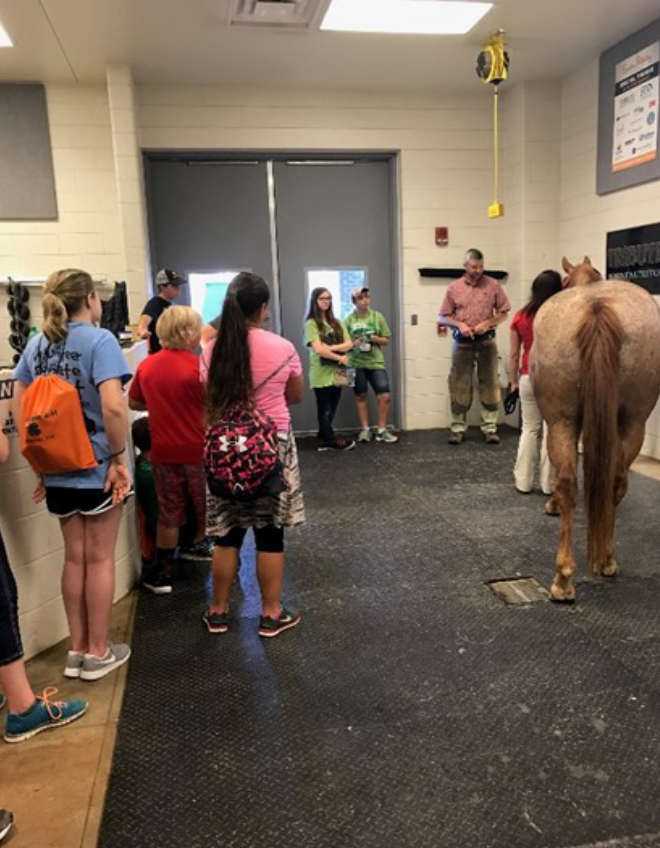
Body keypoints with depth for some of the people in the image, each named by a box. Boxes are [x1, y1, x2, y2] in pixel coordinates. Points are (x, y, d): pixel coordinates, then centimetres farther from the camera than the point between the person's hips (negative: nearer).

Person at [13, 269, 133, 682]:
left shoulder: (36, 345, 7)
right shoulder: (99, 340, -14)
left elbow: (19, 408, 8)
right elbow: (113, 406, -27)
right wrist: (119, 456, -15)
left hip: (57, 470, 6)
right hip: (97, 467, -6)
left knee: (74, 558, 16)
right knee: (100, 558, 7)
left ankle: (77, 650, 27)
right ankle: (98, 652, 19)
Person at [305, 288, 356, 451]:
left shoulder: (337, 323, 13)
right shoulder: (311, 323, -5)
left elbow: (349, 344, 2)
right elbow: (318, 349, -15)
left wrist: (330, 347, -12)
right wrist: (340, 357, -9)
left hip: (336, 372, 6)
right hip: (322, 373, -6)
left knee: (331, 410, 10)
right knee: (325, 411, 4)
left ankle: (323, 440, 20)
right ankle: (331, 440, 16)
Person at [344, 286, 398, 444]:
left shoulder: (378, 317, 3)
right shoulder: (349, 320, 1)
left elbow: (386, 340, 7)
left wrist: (375, 339, -12)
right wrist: (354, 343, -14)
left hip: (376, 362, 1)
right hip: (356, 364, -1)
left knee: (384, 396, -6)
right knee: (361, 397, 7)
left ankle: (381, 430, 6)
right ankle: (365, 429, 19)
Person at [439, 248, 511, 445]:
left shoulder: (493, 285, 1)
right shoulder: (454, 287, 3)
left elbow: (503, 313, 4)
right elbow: (443, 317, 5)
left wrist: (488, 323, -13)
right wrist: (459, 325, -13)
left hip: (486, 342, 0)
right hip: (462, 343, 0)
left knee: (489, 384, 3)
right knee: (459, 385, 3)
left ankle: (490, 427, 10)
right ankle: (458, 428, 12)